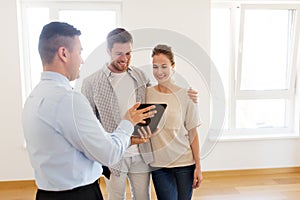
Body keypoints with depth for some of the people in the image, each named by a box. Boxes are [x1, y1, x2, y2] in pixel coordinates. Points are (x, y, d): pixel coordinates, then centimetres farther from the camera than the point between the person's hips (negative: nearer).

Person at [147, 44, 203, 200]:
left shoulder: (185, 95, -4)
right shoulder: (146, 94, -1)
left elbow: (192, 133, -1)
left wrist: (198, 166, 0)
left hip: (185, 163, 0)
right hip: (158, 165, 1)